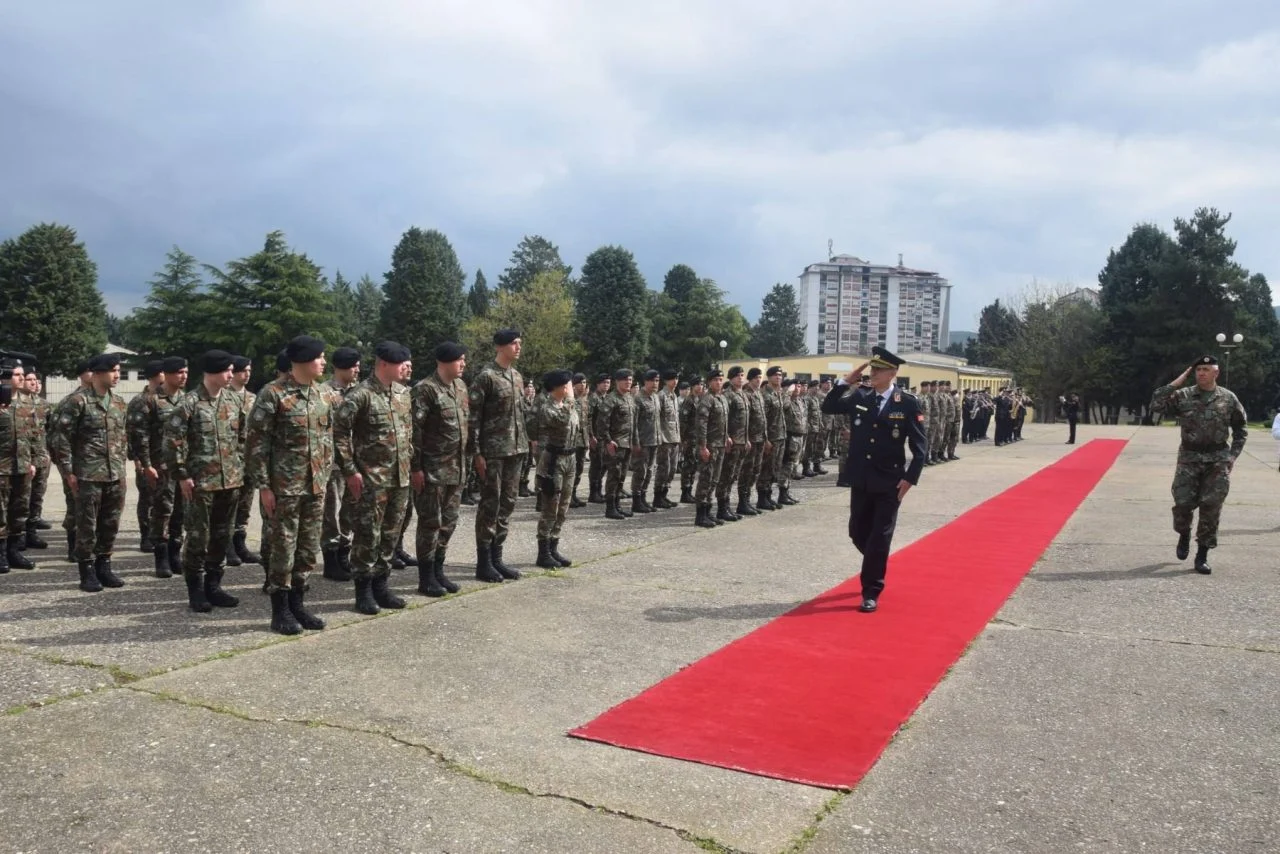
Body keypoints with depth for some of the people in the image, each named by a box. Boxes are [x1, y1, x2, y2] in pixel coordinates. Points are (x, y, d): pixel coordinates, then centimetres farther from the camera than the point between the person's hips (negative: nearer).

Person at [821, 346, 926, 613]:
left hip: (889, 483, -4)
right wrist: (845, 382, -4)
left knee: (879, 538, 0)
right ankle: (876, 568, 41)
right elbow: (828, 408, 7)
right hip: (860, 480, 4)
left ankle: (871, 593, 10)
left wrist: (910, 478, -13)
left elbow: (920, 446, -7)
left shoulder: (907, 402, -8)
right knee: (858, 533, 13)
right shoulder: (859, 397, 3)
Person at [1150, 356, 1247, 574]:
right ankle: (1184, 535, 28)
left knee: (1211, 507, -1)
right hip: (1189, 458, 0)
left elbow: (1240, 430, 11)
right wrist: (1176, 383, -10)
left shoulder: (1228, 398, 2)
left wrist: (1232, 455, 2)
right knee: (1183, 503, -4)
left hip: (1218, 460, 0)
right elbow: (1156, 405, -14)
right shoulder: (1183, 396, 0)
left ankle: (1202, 555, 7)